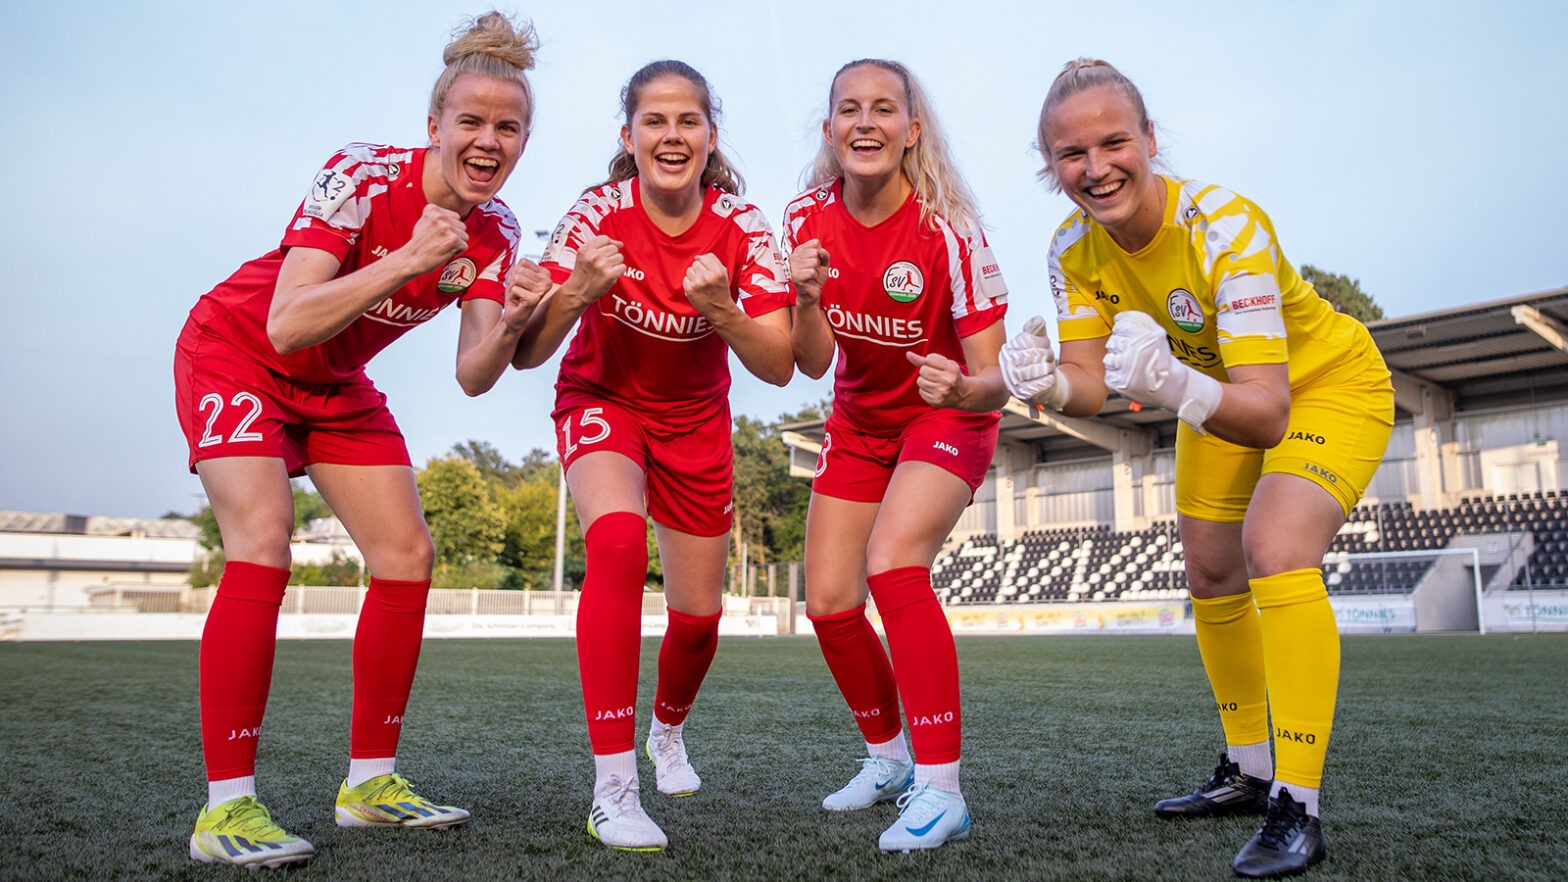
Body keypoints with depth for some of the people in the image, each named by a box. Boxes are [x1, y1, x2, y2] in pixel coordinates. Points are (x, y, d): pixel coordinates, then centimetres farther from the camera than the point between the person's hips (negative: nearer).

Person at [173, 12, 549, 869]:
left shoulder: (494, 232, -12)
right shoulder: (362, 175, -27)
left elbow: (471, 376, -18)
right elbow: (286, 327, -35)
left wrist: (510, 326, -39)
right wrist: (407, 261, -43)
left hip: (337, 384, 6)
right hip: (237, 354, -6)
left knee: (406, 553, -4)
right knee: (263, 546, -23)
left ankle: (368, 781, 7)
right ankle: (226, 806, -16)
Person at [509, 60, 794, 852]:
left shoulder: (742, 227, -18)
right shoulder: (596, 215, -21)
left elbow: (779, 368, -21)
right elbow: (525, 354, -24)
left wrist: (721, 311, -39)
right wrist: (578, 292, -43)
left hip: (694, 419, 2)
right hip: (602, 401, -2)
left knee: (699, 615, 4)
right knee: (618, 542, -33)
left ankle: (668, 731, 40)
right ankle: (613, 789, -24)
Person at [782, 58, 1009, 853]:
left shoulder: (947, 229, -23)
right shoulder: (809, 220, -11)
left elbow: (992, 380, -25)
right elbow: (812, 363, -11)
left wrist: (964, 388, -47)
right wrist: (806, 297, -30)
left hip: (946, 420, -5)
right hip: (858, 422, 5)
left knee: (893, 565, -28)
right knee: (828, 602, 3)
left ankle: (940, 788, -16)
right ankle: (888, 758, 28)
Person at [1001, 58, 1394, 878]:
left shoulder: (1225, 227, -37)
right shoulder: (1075, 247, -19)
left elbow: (1267, 414, -44)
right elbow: (1092, 384, -20)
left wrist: (1176, 386, -63)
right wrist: (1048, 383, -43)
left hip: (1331, 383, -6)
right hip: (1221, 395, 6)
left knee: (1275, 549, -28)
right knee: (1211, 577, 9)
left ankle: (1298, 808, -16)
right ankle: (1248, 771, 28)